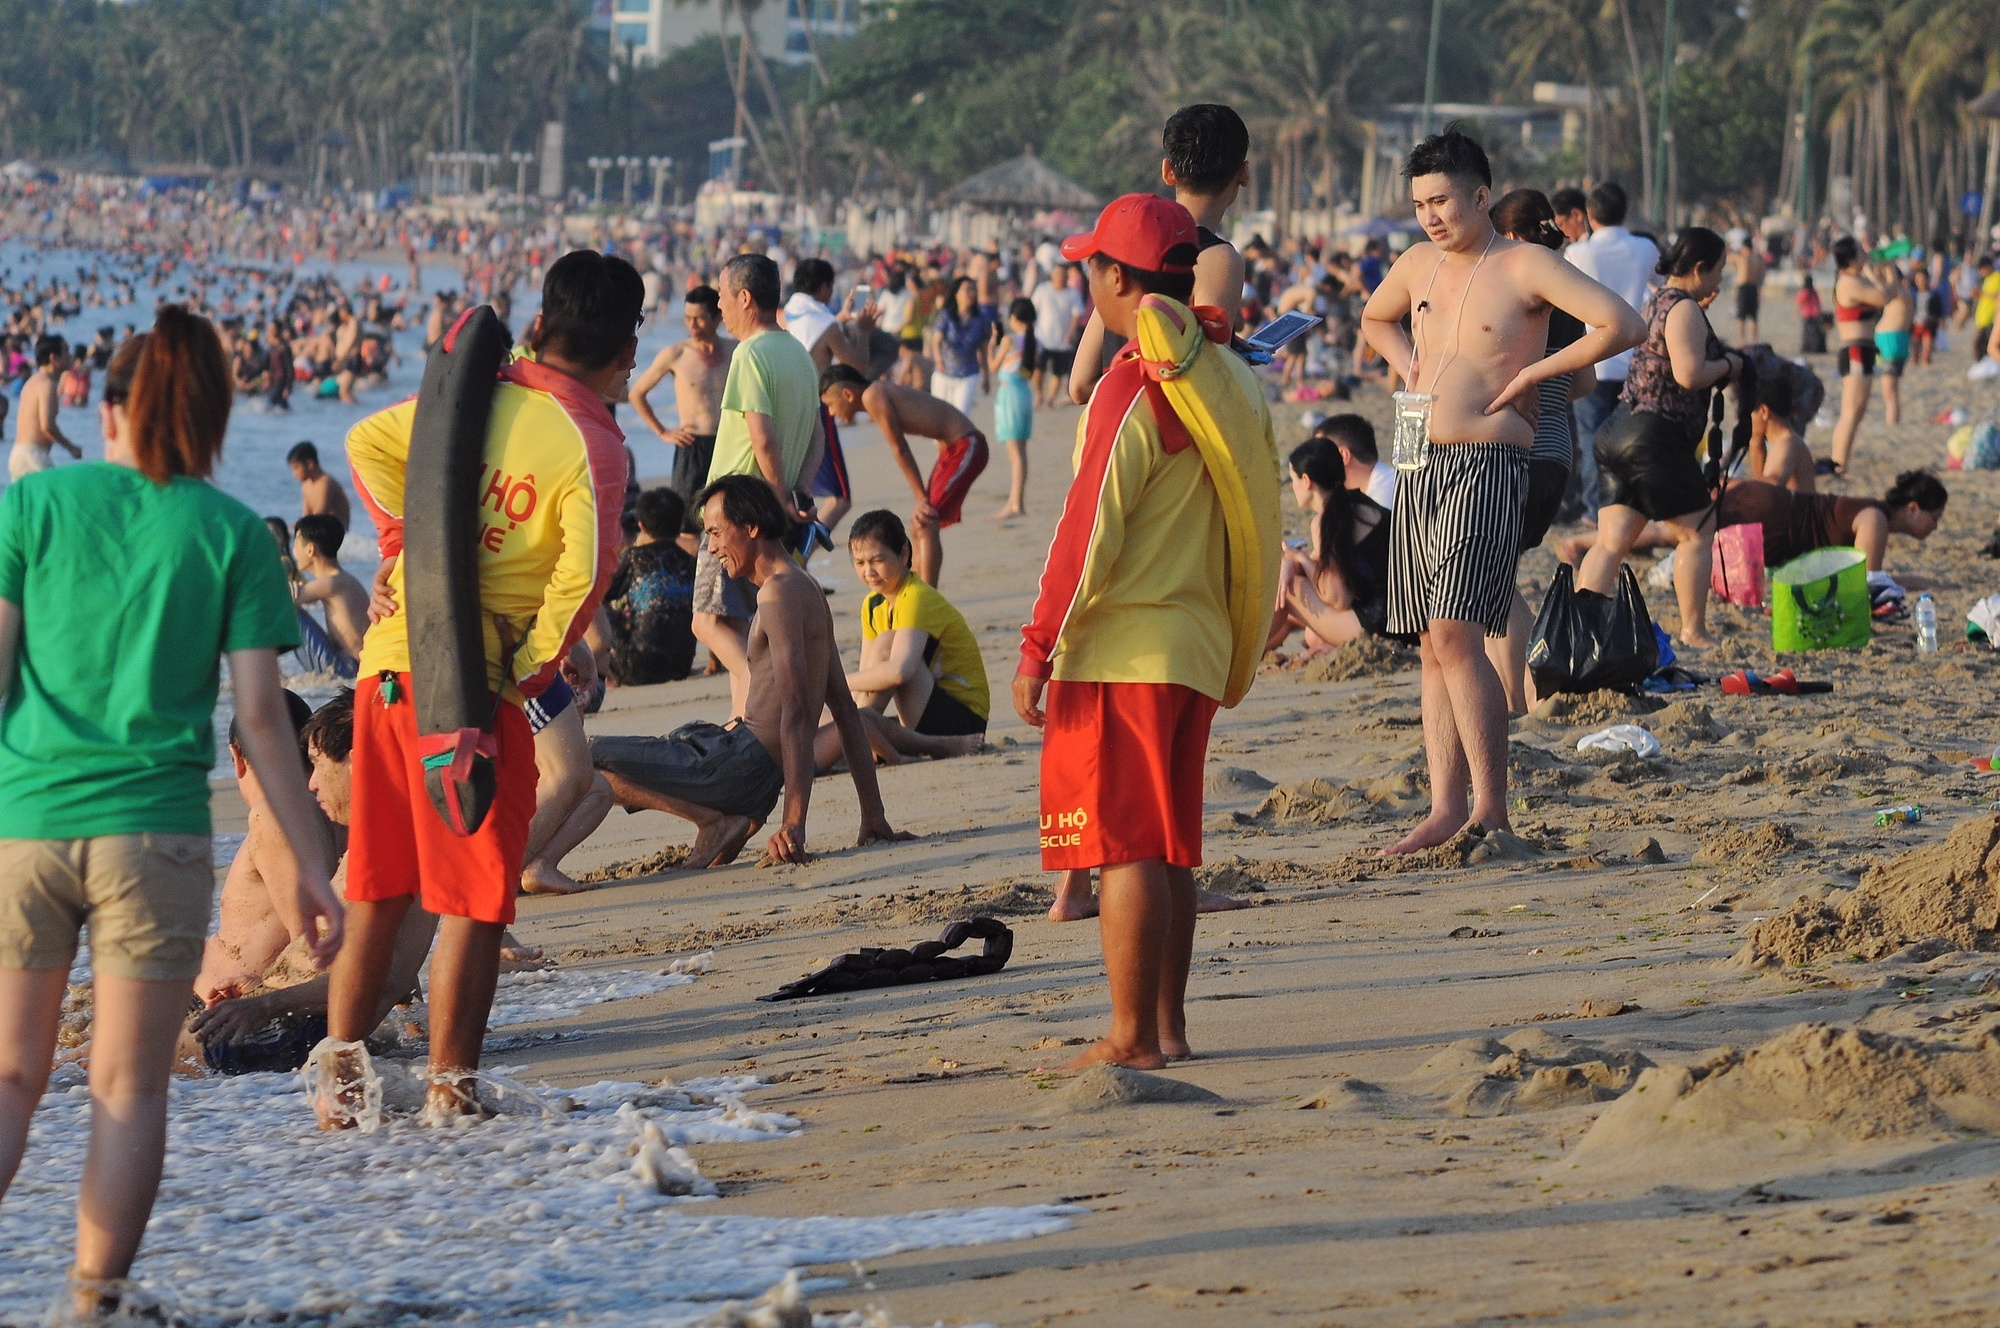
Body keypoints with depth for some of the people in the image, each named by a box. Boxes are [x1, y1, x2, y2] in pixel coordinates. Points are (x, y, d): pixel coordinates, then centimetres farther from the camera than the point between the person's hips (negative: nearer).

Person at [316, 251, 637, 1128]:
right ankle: (449, 1089, 5)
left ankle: (340, 1074, 17)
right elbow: (581, 578, -17)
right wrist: (534, 670, -7)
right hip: (474, 686, -6)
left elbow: (367, 443, 17)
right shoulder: (593, 447, -10)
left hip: (386, 664, 6)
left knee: (375, 888, 15)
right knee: (474, 901, 4)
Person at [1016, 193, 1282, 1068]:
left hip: (1121, 650, -8)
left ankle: (1132, 1040, -3)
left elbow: (1089, 529, -17)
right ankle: (1168, 1028, 18)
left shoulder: (1135, 389, -15)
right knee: (1168, 847, 15)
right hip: (1201, 645, 8)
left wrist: (1038, 649, -12)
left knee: (1123, 845, -4)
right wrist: (1235, 652, 21)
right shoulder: (1230, 381, 10)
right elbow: (1250, 525, 15)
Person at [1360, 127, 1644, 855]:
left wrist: (1534, 370, -12)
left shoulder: (1525, 266, -6)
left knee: (1455, 632, -17)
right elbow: (1374, 317, 36)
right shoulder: (1419, 264, 14)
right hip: (1419, 467, 7)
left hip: (1486, 466, -7)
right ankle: (1446, 807, 8)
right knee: (1433, 645, 6)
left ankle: (1491, 809, -13)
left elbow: (1622, 324, -16)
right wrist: (1410, 365, 16)